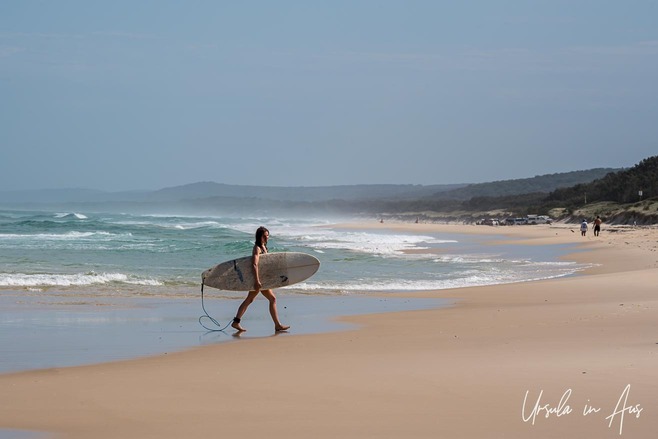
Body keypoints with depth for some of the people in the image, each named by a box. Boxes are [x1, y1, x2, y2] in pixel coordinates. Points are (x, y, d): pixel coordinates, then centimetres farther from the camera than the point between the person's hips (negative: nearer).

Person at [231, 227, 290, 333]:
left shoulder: (263, 246, 14)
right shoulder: (257, 248, -16)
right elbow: (254, 264, -25)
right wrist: (257, 281, -31)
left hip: (262, 276, 10)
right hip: (259, 276, -10)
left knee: (249, 300, 12)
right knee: (272, 299, -6)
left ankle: (236, 322, 15)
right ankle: (277, 325, -2)